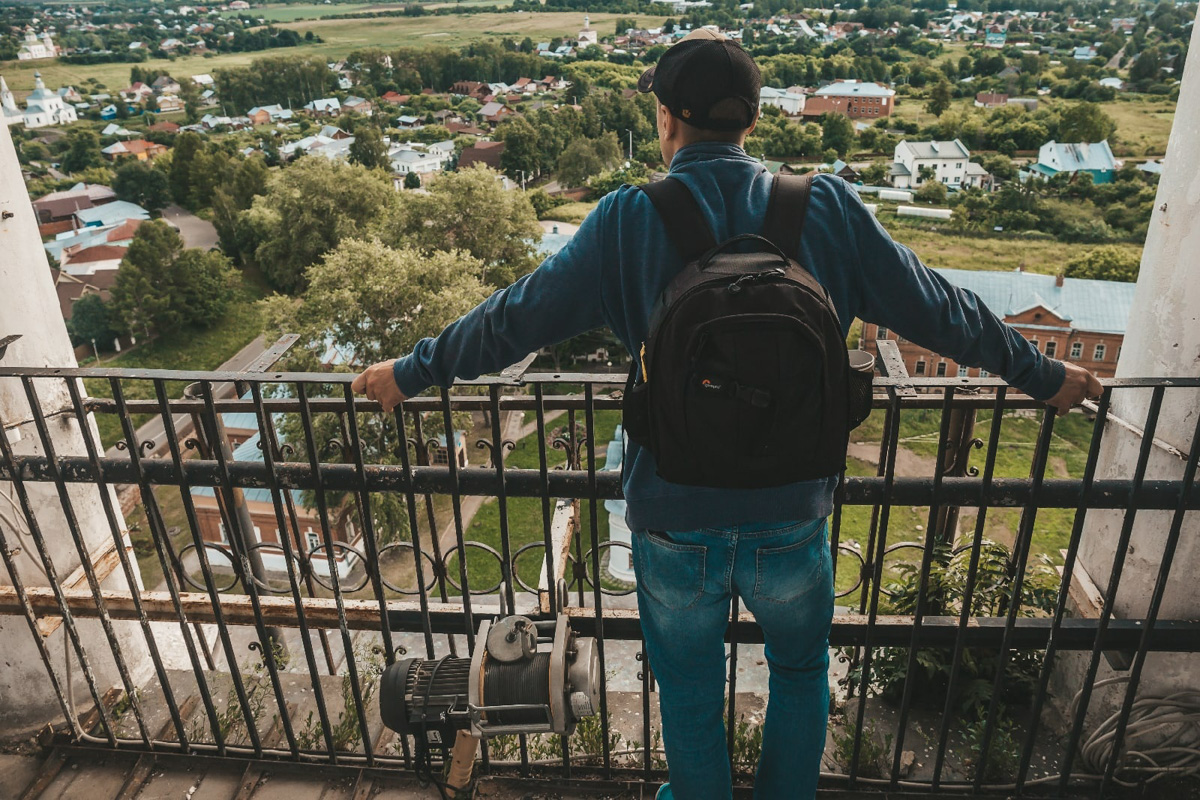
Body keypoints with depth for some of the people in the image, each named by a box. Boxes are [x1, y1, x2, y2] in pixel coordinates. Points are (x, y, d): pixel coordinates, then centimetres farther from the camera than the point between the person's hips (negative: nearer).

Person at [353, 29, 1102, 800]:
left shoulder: (627, 221, -11)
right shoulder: (830, 209, -7)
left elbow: (516, 318, -5)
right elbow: (939, 310, 1)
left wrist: (413, 371, 11)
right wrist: (1043, 375, 17)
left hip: (673, 521, -1)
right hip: (793, 515, 2)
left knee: (690, 697, 25)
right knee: (802, 673, 30)